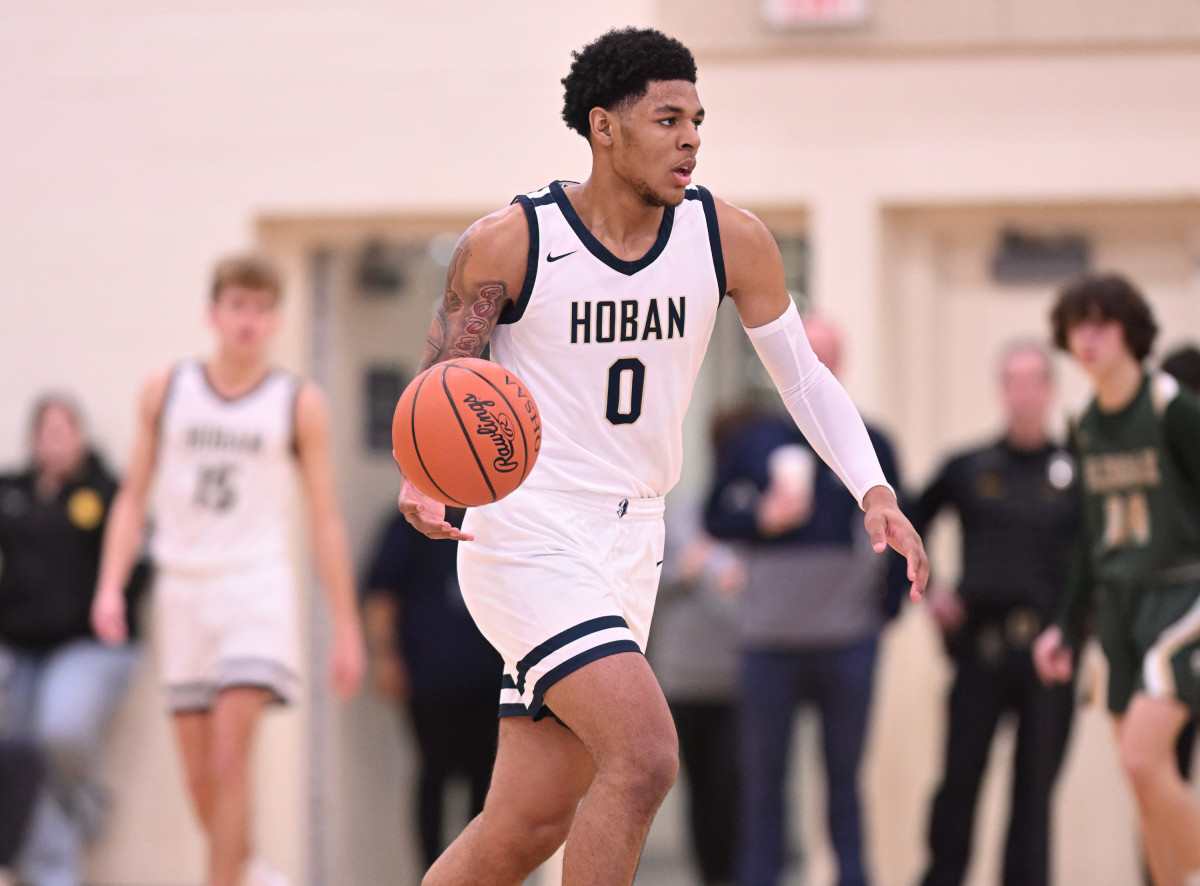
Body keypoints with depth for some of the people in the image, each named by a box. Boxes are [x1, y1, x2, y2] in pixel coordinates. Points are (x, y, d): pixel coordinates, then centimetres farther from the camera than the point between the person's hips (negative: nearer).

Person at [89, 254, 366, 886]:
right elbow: (133, 497, 10)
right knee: (199, 770, 5)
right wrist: (111, 585, -4)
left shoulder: (298, 404, 1)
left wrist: (346, 628, 2)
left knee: (231, 751, -18)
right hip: (182, 589, 3)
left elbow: (325, 520, 4)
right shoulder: (165, 392, 6)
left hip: (255, 585, -3)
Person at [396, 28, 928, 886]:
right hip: (528, 539, -5)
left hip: (628, 546, 6)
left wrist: (875, 492, -8)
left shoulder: (730, 240, -2)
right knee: (646, 754, -23)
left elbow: (804, 376, 7)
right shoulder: (507, 245, -12)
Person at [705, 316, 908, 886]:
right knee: (762, 776, 3)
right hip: (768, 641, 0)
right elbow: (717, 518, 7)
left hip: (848, 641, 0)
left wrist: (887, 605, 3)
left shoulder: (870, 445, 6)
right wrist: (764, 517, -11)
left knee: (844, 775, 5)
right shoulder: (755, 442, 6)